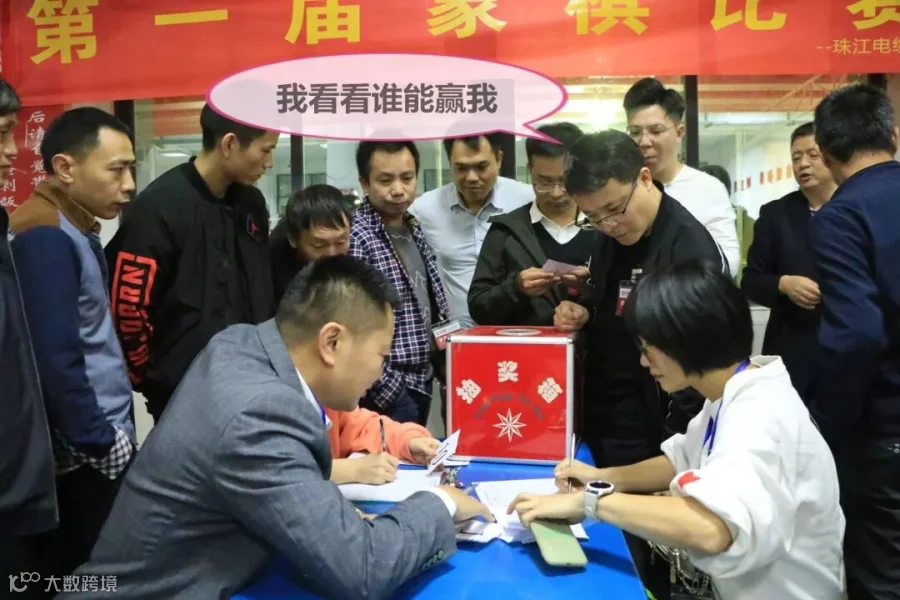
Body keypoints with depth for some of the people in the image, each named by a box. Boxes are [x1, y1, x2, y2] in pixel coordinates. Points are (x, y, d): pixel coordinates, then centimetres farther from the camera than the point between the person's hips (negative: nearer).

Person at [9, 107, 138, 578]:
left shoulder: (74, 232, 10)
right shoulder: (45, 238, -17)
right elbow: (56, 360, -21)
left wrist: (112, 435, 11)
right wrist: (104, 445, -13)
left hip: (102, 445, 8)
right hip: (86, 456, -8)